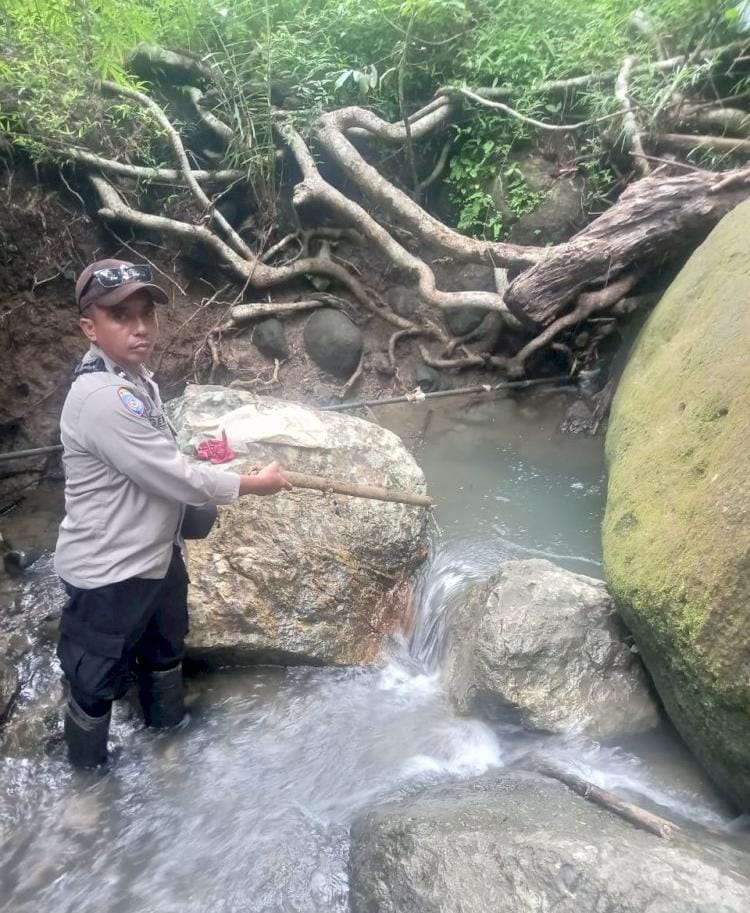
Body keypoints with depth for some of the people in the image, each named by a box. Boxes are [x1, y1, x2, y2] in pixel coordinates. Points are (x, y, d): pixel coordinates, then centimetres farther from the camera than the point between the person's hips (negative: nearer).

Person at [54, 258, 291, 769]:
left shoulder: (136, 377, 3)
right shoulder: (102, 398, -30)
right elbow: (173, 480, -27)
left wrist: (206, 462, 0)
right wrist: (255, 484, -15)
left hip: (156, 554, 10)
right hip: (109, 572, -10)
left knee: (166, 647, 30)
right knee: (98, 680, 13)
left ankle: (169, 726, 56)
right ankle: (88, 768, 40)